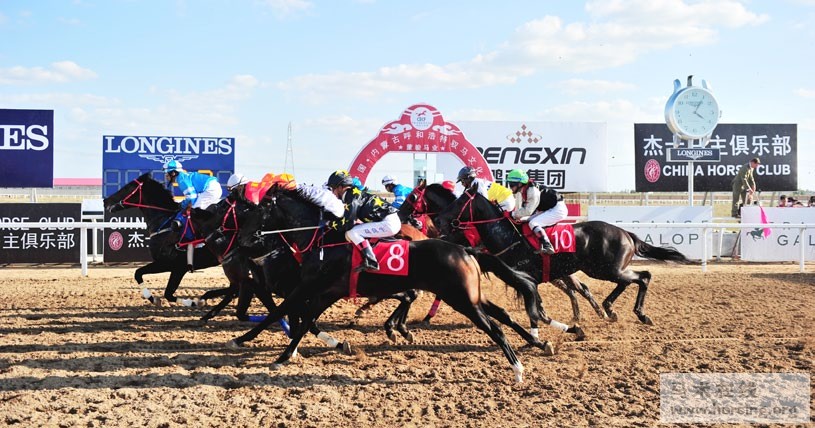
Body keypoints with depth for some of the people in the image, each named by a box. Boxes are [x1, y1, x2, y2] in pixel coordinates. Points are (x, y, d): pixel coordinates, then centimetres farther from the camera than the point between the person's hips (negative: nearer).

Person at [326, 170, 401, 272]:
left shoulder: (352, 197, -11)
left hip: (389, 223, -10)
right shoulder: (354, 193, 16)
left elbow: (347, 222, -16)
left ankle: (371, 262, -16)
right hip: (393, 221, 10)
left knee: (352, 233, -15)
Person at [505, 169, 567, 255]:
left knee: (533, 223, -25)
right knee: (523, 222, 8)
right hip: (546, 209, 10)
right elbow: (519, 208, 9)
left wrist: (513, 214, -21)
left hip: (558, 209, -10)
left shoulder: (533, 191, -26)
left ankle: (548, 247, -33)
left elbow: (528, 211, -28)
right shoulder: (520, 192, 3)